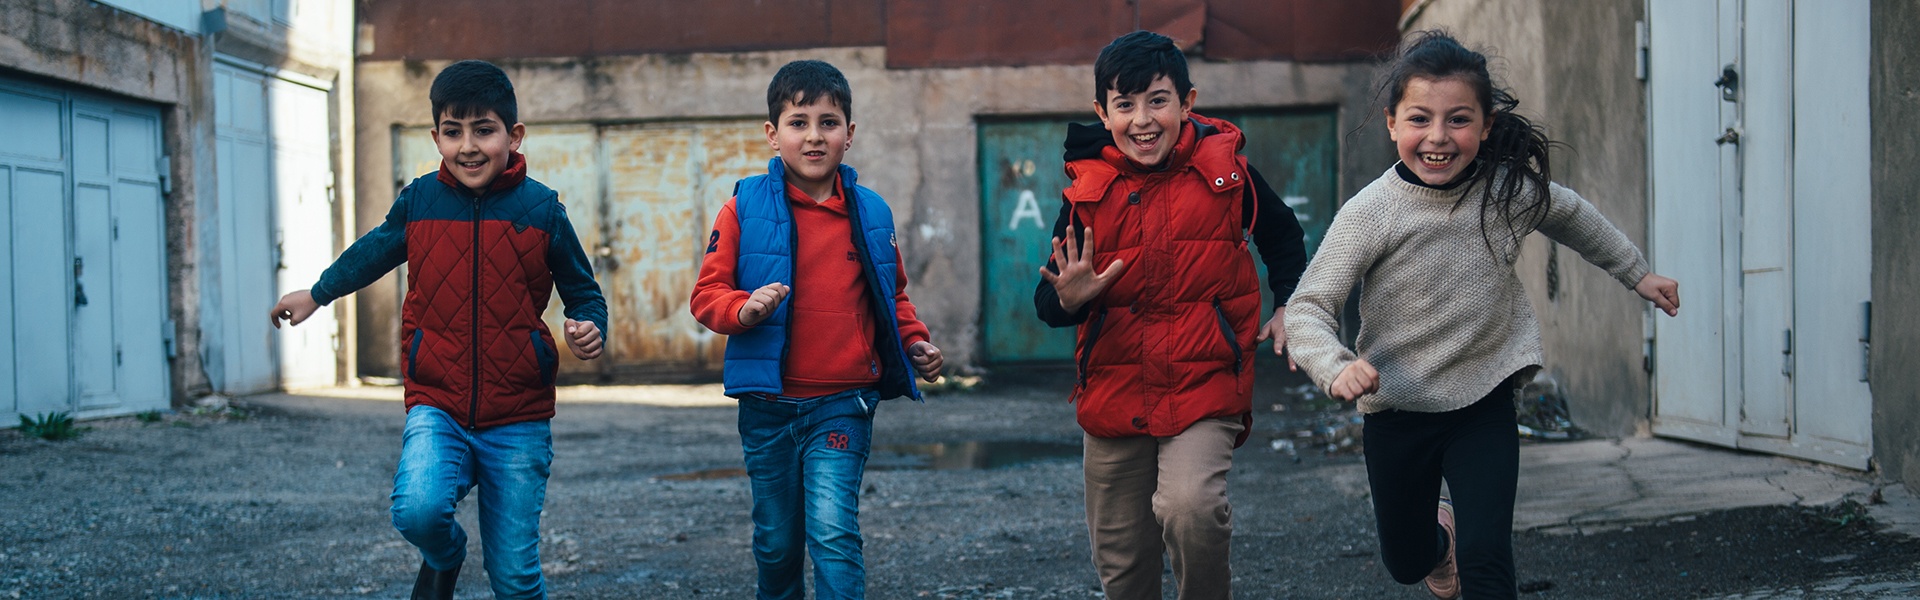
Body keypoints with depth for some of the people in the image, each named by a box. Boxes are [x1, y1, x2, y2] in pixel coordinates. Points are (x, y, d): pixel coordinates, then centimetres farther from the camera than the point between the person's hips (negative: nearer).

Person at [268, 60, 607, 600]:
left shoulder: (541, 209, -3)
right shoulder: (419, 201, 2)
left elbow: (582, 291, 7)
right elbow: (375, 251, 23)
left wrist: (591, 331, -15)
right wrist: (315, 294, 34)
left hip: (517, 421, -1)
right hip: (436, 408, 1)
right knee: (418, 509, -27)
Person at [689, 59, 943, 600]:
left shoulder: (870, 214, 4)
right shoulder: (745, 209, -3)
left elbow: (894, 295, 18)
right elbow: (707, 293, -4)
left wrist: (914, 341, 3)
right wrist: (745, 310, -23)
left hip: (842, 406, 0)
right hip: (768, 406, 0)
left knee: (832, 529, -16)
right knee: (777, 542, 13)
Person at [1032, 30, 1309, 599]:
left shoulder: (1225, 171, -3)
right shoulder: (1088, 191, -1)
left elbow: (1281, 235, 18)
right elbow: (1048, 302, 3)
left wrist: (1289, 305, 10)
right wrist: (1068, 299, -17)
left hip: (1205, 386, -2)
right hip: (1114, 395, 3)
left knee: (1189, 506, -29)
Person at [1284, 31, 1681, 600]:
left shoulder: (1512, 189, -9)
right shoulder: (1371, 213, -19)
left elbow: (1573, 216, 14)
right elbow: (1308, 306, -20)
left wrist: (1637, 274, 24)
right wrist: (1336, 367, -39)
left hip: (1484, 404, 1)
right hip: (1398, 410, -1)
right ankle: (1440, 532, 54)